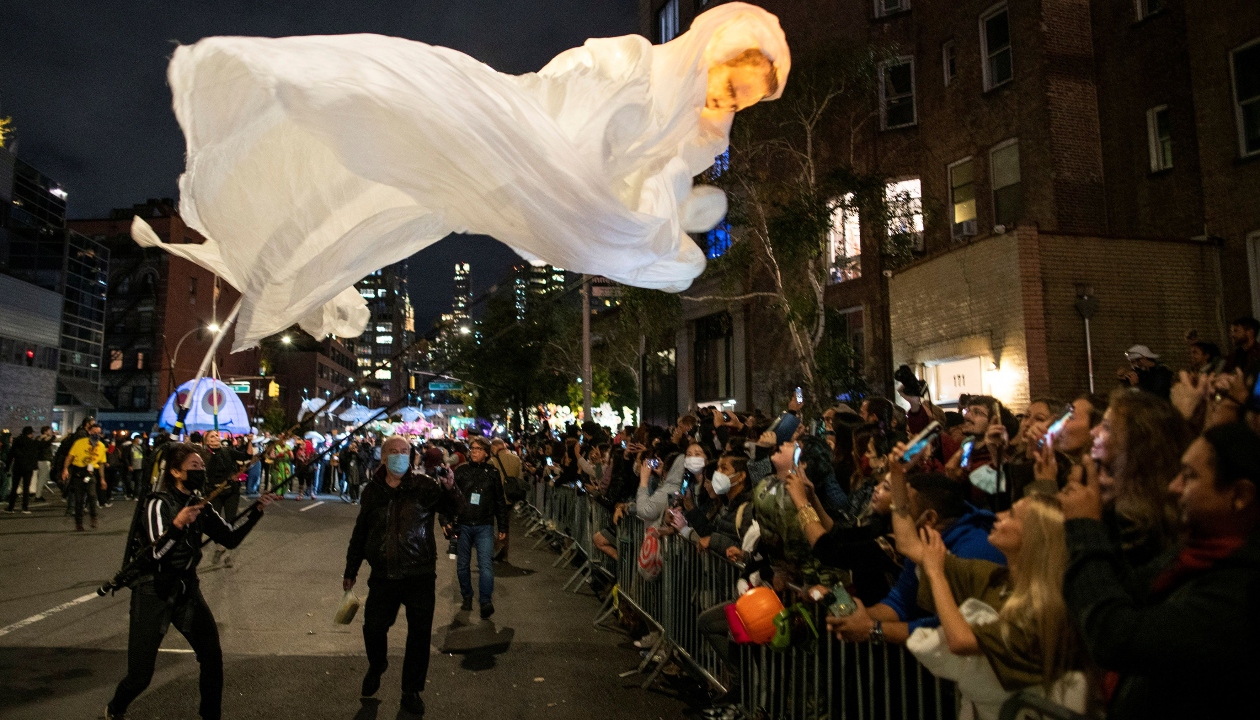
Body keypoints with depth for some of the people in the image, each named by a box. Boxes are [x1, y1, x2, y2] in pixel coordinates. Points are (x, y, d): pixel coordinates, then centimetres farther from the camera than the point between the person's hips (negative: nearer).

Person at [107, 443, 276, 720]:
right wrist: (177, 525, -43)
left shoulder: (199, 506, 3)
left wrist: (256, 510, -11)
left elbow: (230, 537, 0)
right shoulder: (158, 503, -16)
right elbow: (155, 554, -26)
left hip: (187, 590, 6)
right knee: (140, 675, 1)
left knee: (213, 658, 2)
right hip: (153, 594, -6)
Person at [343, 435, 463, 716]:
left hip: (420, 576, -2)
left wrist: (450, 488, -34)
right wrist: (351, 570, 18)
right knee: (373, 628, 7)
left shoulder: (424, 486, -4)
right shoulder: (372, 491, 5)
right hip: (383, 576, 2)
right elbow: (360, 533, 14)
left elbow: (455, 510, -13)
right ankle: (376, 668, 41)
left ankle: (412, 690, 22)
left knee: (420, 634, 2)